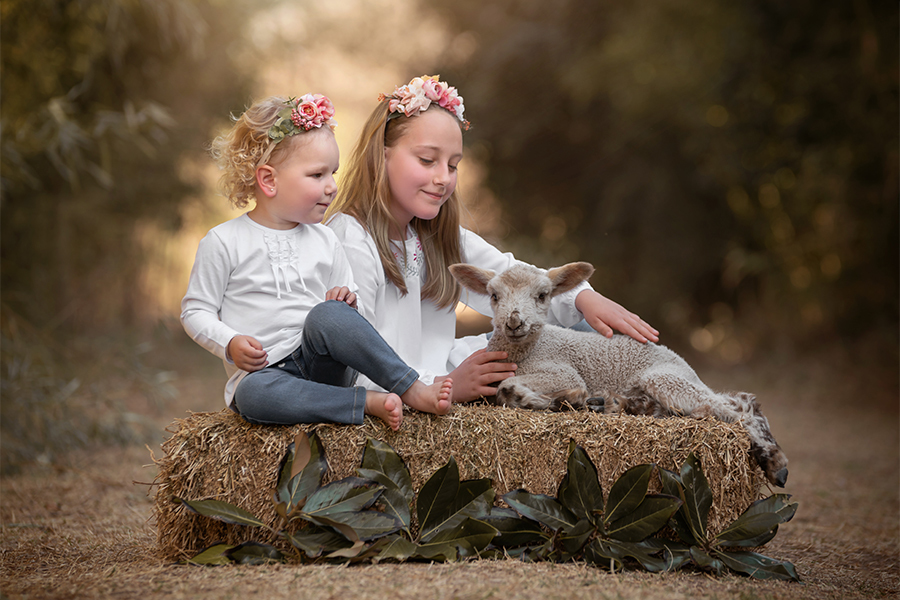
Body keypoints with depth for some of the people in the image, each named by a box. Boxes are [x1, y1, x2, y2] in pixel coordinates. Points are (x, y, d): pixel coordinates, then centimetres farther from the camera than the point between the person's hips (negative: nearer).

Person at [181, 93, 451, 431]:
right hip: (264, 371, -2)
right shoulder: (224, 242, 1)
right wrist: (230, 344, -13)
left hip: (322, 365, 3)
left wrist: (347, 302, -2)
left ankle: (411, 388, -31)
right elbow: (196, 311, 4)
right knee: (253, 395, -39)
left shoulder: (324, 241, 13)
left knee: (328, 314, -32)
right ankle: (370, 403, -37)